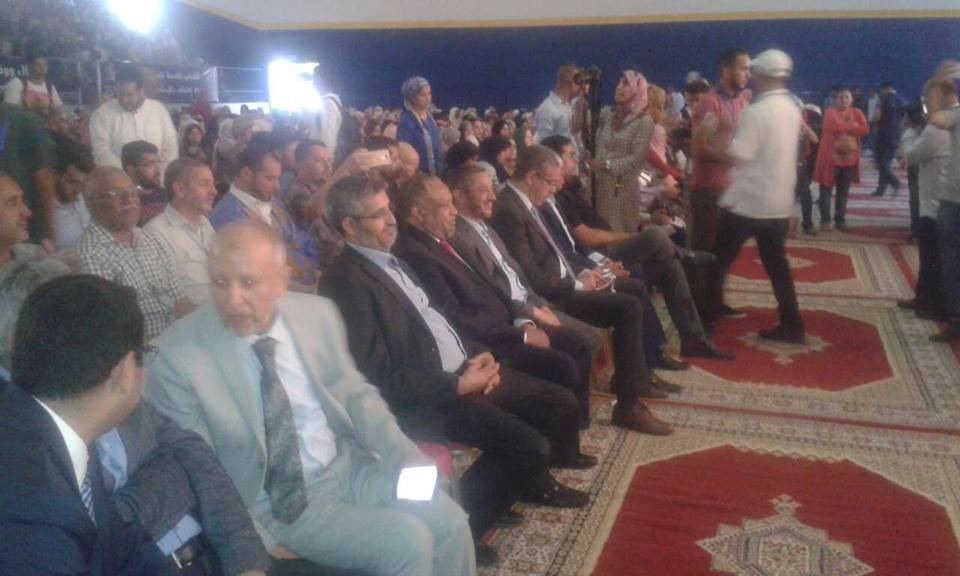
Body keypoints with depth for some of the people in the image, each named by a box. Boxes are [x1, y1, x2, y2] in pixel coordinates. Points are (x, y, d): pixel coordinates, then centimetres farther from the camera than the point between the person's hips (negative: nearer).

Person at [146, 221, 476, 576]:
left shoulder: (317, 314, -6)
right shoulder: (177, 358, -16)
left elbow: (355, 395, 8)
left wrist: (404, 455, -5)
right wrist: (255, 537, -14)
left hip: (350, 466, 4)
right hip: (274, 502, -4)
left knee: (449, 523, -10)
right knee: (407, 542, -20)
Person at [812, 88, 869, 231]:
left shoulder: (857, 113, 9)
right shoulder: (831, 112, -3)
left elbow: (865, 129, -6)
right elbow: (836, 126, -22)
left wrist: (844, 127, -11)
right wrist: (853, 126, -9)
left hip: (849, 158, 4)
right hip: (831, 156, -4)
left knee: (843, 192, 9)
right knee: (826, 190, -1)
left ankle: (840, 219, 17)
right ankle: (825, 220, 7)